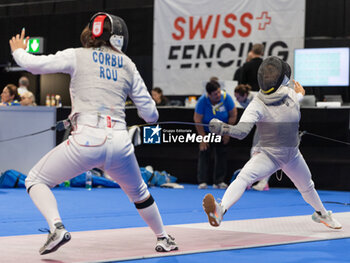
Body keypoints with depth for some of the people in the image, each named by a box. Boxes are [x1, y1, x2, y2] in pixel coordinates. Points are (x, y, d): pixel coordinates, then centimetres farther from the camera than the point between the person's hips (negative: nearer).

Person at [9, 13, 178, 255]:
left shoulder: (77, 56, 6)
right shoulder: (127, 65, 15)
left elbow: (32, 64, 2)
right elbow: (150, 115, 14)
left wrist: (18, 50, 25)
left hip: (88, 140, -4)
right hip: (120, 142, 4)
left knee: (36, 181, 14)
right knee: (138, 192, 33)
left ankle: (57, 228, -10)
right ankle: (164, 239, 39)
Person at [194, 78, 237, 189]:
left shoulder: (226, 97, -22)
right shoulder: (202, 101, -25)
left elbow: (233, 115, -9)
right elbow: (197, 120, -17)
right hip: (206, 130, -1)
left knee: (221, 155, -1)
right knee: (204, 154, -9)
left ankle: (219, 181, 6)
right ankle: (202, 181, -7)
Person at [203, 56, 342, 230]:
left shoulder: (291, 95, -12)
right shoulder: (257, 105, -24)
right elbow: (242, 130, -38)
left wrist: (299, 94, 0)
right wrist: (223, 128, -53)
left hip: (292, 155, 4)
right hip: (268, 155, -4)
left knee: (307, 187, 25)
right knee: (244, 176, -32)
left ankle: (321, 214, 54)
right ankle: (220, 211, -49)